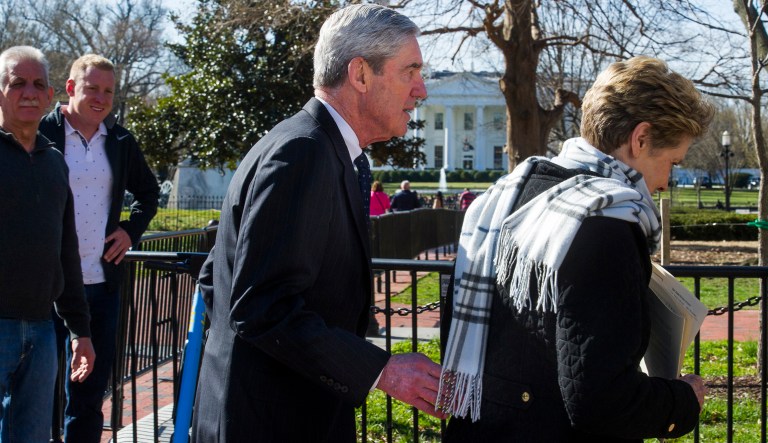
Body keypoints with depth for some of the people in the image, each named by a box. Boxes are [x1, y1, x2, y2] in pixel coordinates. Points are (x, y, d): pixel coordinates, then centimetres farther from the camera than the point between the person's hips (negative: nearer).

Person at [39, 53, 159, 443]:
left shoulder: (120, 141, 9)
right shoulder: (42, 134, -5)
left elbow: (149, 192, 24)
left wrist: (131, 230, 10)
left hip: (101, 280, 4)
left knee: (90, 389, 10)